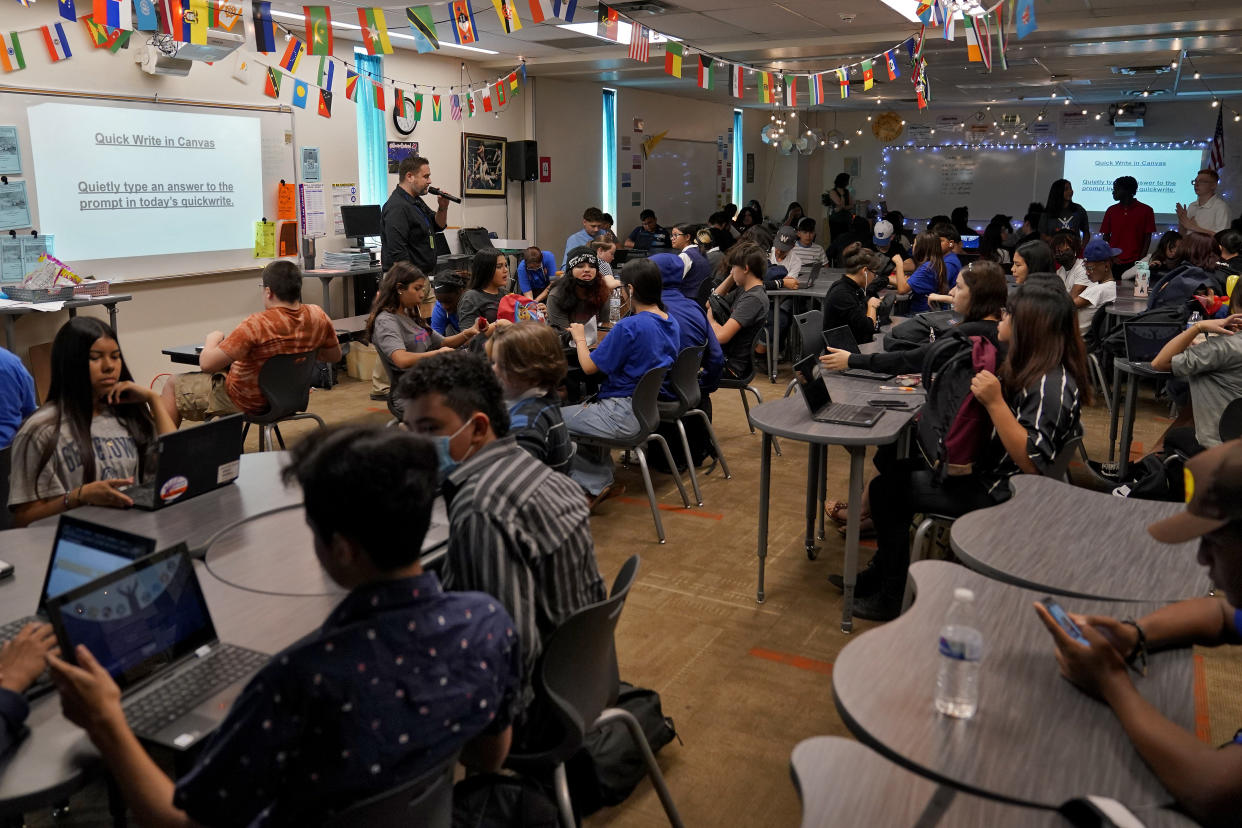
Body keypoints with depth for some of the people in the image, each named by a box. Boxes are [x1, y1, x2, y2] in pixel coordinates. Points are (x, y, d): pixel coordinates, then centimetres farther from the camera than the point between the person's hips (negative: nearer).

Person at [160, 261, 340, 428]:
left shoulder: (256, 325, -32)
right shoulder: (317, 316, -15)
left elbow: (207, 363, -28)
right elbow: (335, 356, 2)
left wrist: (212, 339, -8)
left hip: (247, 402, -7)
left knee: (173, 385, 15)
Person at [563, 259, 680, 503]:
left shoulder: (629, 327, -22)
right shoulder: (671, 322, 5)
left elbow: (589, 366, -12)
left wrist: (580, 338, 5)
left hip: (627, 414, -10)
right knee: (587, 407, 30)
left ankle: (593, 485, 7)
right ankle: (599, 482, 23)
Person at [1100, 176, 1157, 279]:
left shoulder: (1146, 211, 2)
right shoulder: (1111, 211, 9)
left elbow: (1147, 238, 1)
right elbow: (1105, 237, 10)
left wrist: (1140, 261, -8)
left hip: (1134, 263, -2)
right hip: (1114, 264, 2)